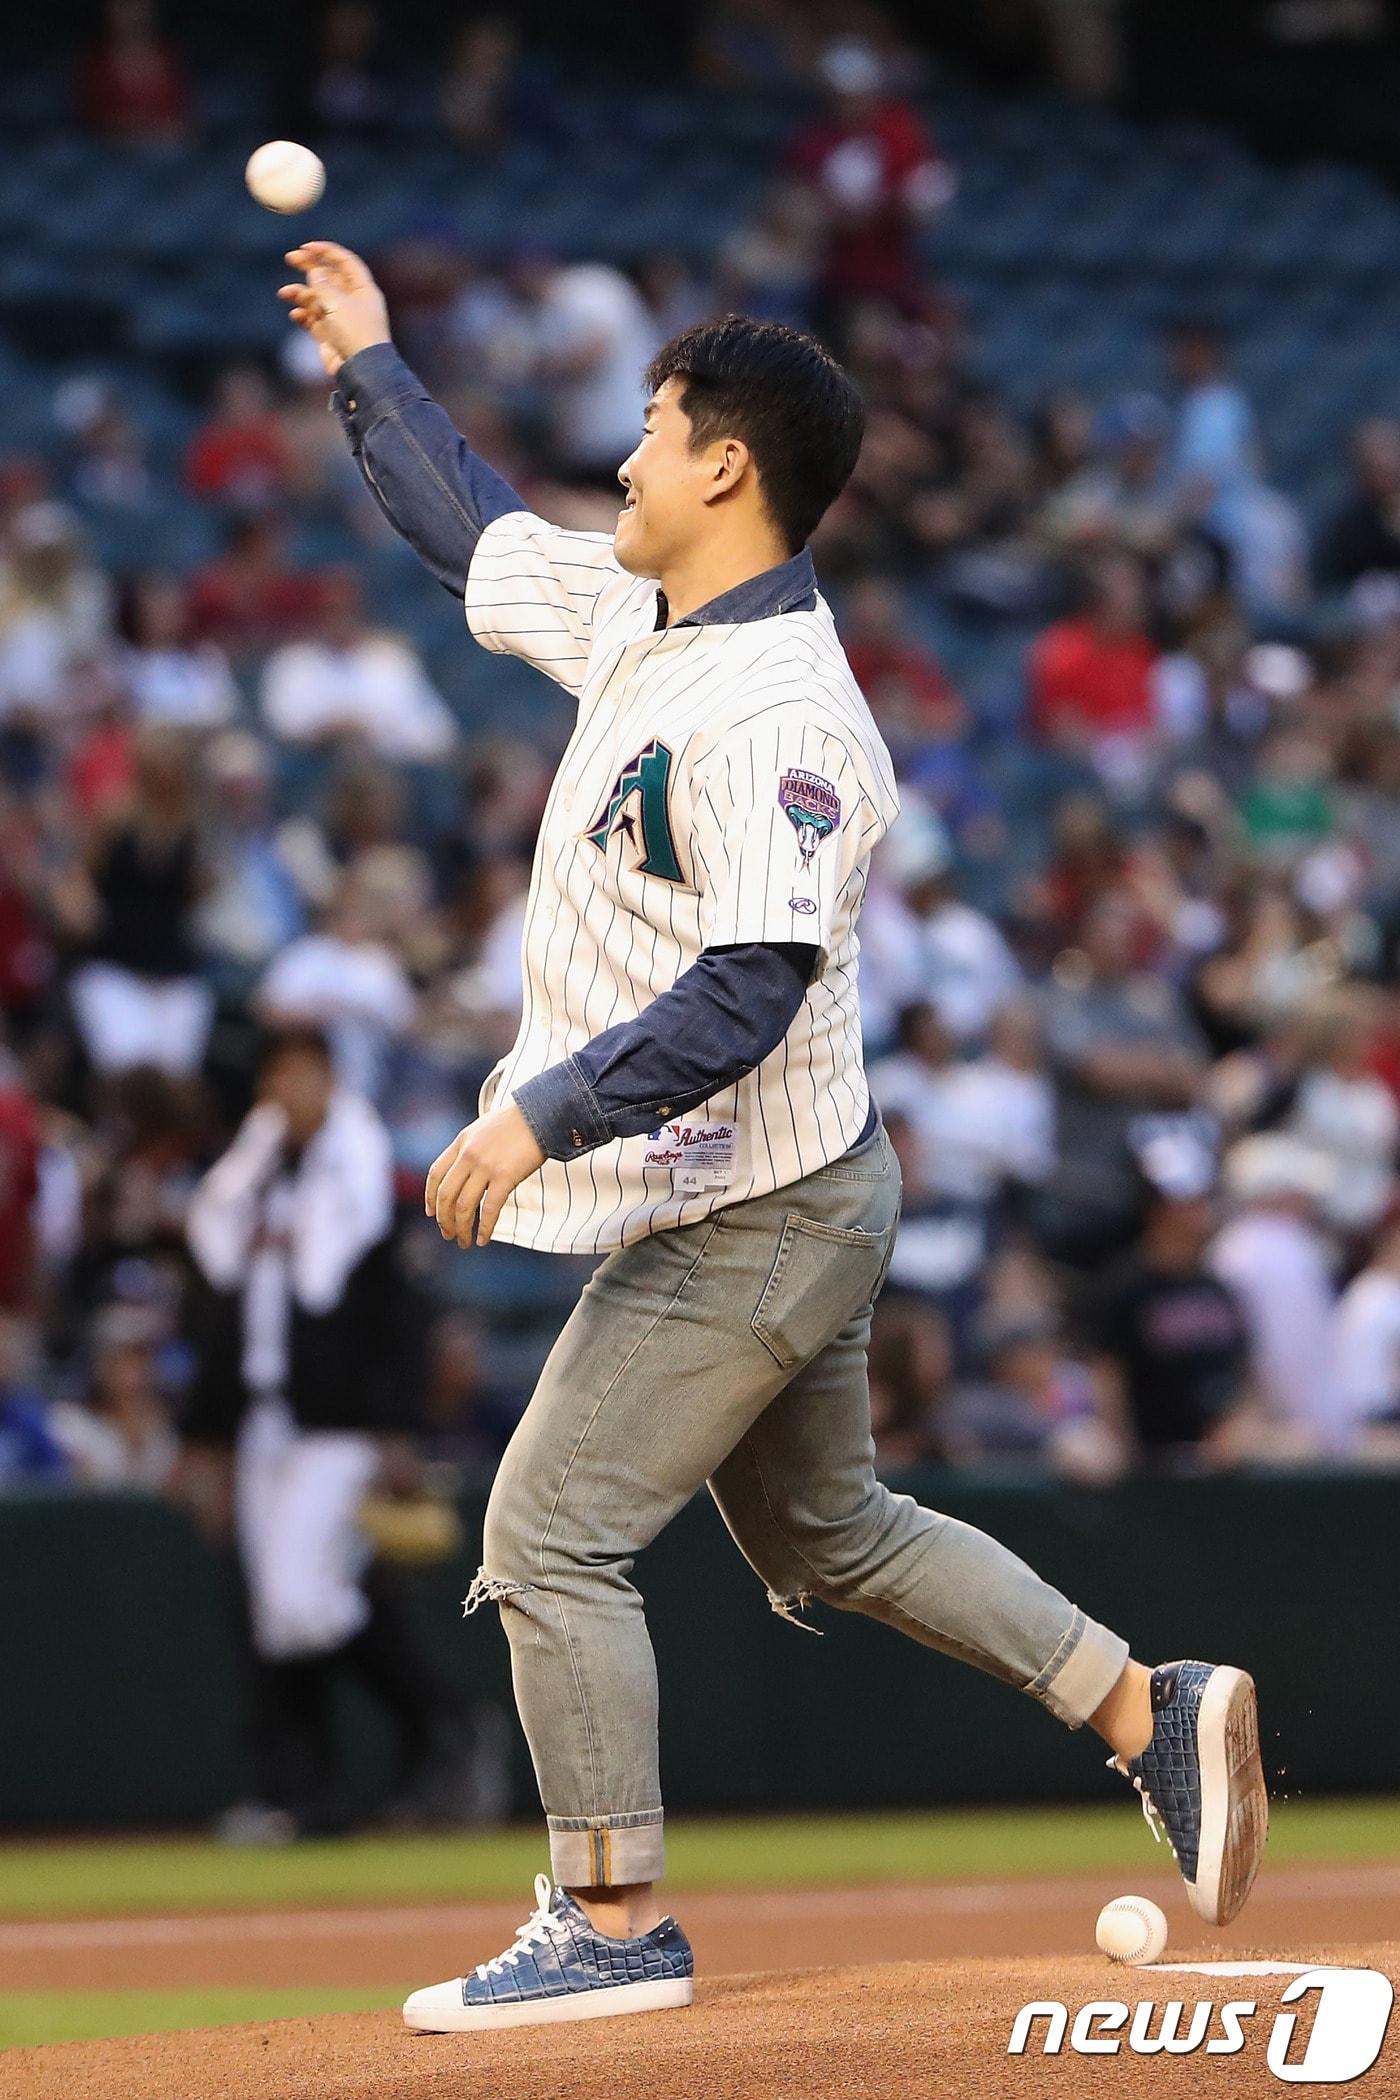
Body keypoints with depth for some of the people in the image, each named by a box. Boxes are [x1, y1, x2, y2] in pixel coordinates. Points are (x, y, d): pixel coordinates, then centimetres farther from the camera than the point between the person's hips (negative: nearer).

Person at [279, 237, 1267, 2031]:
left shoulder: (780, 721, -24)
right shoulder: (634, 609, 5)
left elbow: (746, 999, -31)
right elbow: (484, 535, 24)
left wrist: (542, 1116, -33)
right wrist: (369, 367, 29)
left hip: (747, 1224, -10)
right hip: (772, 1209, 10)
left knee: (552, 1532, -8)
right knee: (826, 1535, 20)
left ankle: (612, 1927, -2)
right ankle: (1151, 1710, 23)